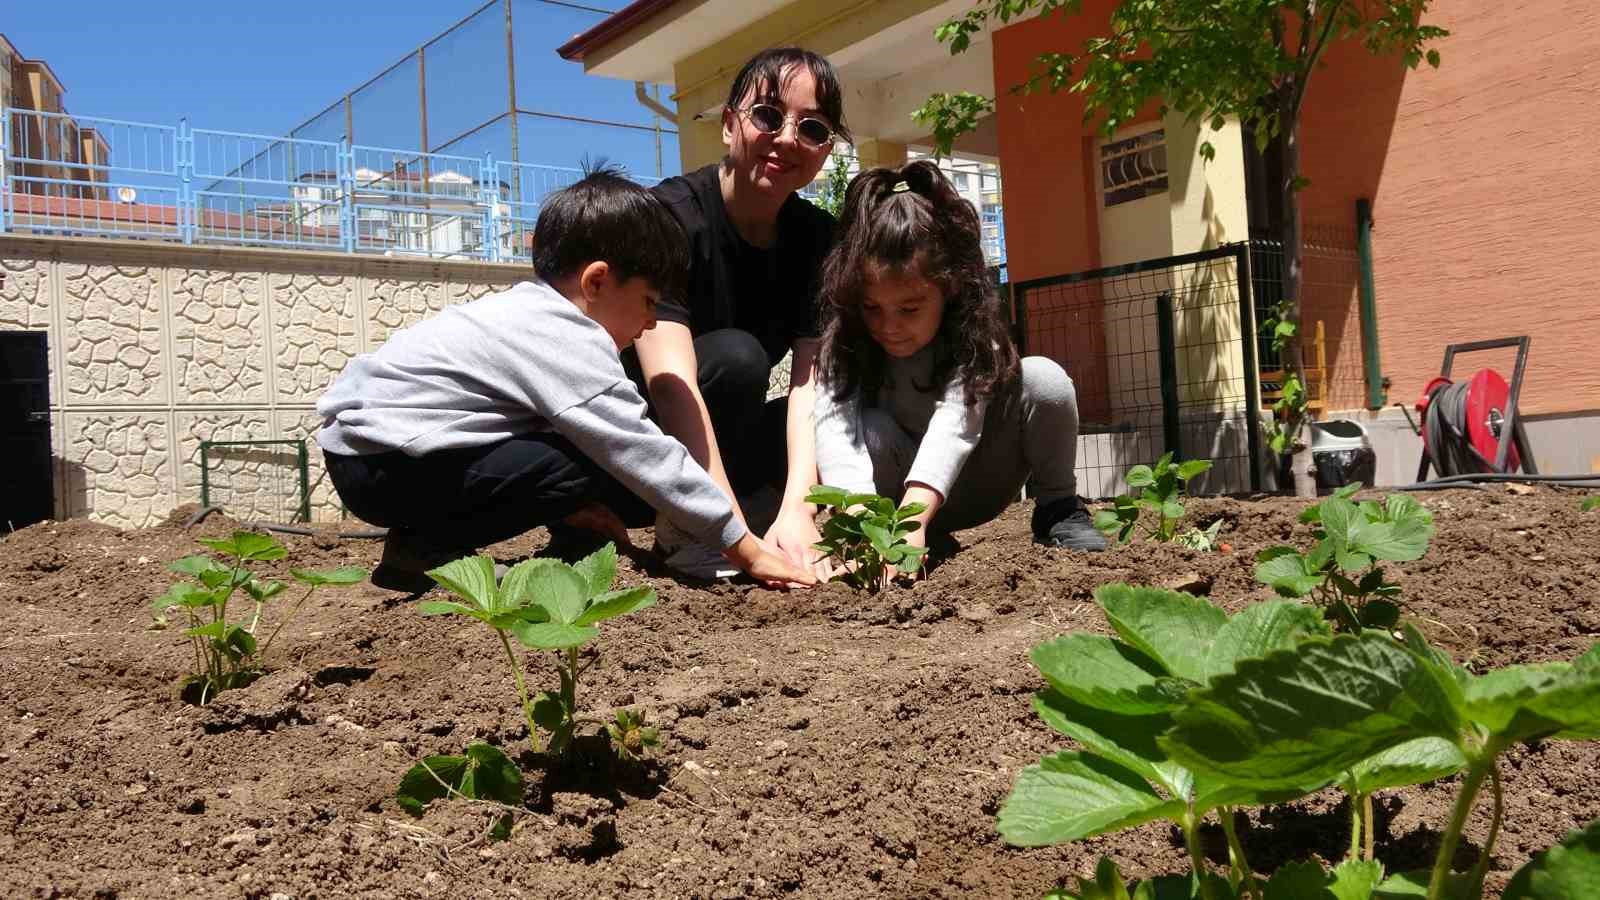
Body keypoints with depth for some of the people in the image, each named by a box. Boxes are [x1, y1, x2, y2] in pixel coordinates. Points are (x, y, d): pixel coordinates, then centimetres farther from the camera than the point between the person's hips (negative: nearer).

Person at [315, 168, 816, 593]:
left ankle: (426, 539, 11)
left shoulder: (527, 311, 11)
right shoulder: (568, 343, -19)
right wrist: (747, 550, -15)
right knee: (584, 468, -20)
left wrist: (557, 502, 3)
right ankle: (421, 552, -8)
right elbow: (644, 455, -20)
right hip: (380, 459, -10)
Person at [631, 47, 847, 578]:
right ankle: (682, 534, -16)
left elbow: (811, 382, -17)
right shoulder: (670, 215, -22)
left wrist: (796, 511, -34)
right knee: (735, 355, -31)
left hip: (721, 440, 5)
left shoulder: (818, 237, -6)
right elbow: (671, 382, -34)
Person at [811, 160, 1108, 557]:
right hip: (892, 492, 0)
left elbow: (957, 419, -39)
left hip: (966, 490, 0)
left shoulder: (973, 327, -23)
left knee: (1044, 379, -24)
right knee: (868, 430, -34)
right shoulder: (843, 339, -20)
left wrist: (912, 518, -57)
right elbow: (835, 421, -37)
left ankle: (1056, 507, -7)